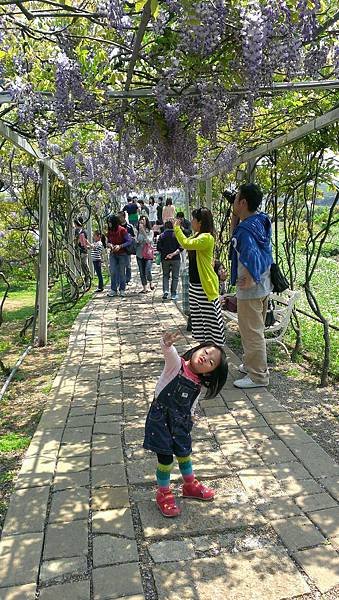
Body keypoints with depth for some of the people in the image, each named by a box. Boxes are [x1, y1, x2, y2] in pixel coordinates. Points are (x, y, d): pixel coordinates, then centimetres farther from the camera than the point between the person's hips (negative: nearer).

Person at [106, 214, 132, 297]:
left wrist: (120, 246, -22)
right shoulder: (109, 231, 3)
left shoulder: (122, 230, -11)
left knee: (122, 272, 2)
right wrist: (109, 244, -7)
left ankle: (122, 290, 13)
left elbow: (129, 241, -11)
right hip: (113, 254, 4)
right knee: (113, 272, -1)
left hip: (122, 254, -4)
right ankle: (113, 290, 5)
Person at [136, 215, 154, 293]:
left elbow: (149, 241, -16)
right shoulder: (138, 232, 9)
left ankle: (151, 282, 15)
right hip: (139, 254, 4)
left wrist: (143, 231, -20)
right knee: (142, 272, 6)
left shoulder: (150, 231, -2)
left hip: (148, 253, -4)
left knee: (147, 271, -15)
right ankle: (144, 288, 15)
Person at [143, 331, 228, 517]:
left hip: (180, 422, 5)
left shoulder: (198, 386, -3)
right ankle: (163, 493, 26)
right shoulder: (177, 364, -20)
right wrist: (167, 344, -63)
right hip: (160, 419, -5)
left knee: (184, 453, 21)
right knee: (165, 458, 3)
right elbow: (169, 353, -43)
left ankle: (190, 485, 46)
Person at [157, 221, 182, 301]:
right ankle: (173, 294, 7)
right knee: (175, 277, 7)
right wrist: (174, 253, -15)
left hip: (164, 259, 1)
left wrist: (164, 253, 9)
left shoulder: (161, 236, 0)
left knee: (165, 276, 14)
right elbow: (180, 247, -12)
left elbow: (158, 248, -3)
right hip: (175, 259, -1)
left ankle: (165, 291, -5)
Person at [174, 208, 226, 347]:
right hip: (195, 284, 11)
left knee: (211, 319, -3)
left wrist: (177, 229, -16)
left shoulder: (207, 238, -19)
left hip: (205, 285, -10)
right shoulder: (198, 236, 12)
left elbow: (186, 244, -29)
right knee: (197, 318, 18)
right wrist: (177, 229, 16)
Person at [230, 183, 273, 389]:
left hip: (250, 289, -10)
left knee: (251, 332, 3)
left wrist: (249, 281, -27)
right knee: (256, 329, 22)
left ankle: (258, 376, 16)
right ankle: (252, 365, 39)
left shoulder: (246, 229, -24)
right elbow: (234, 237, 18)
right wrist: (235, 216, 7)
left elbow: (250, 256, -40)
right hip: (265, 286, 10)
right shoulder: (262, 221, 5)